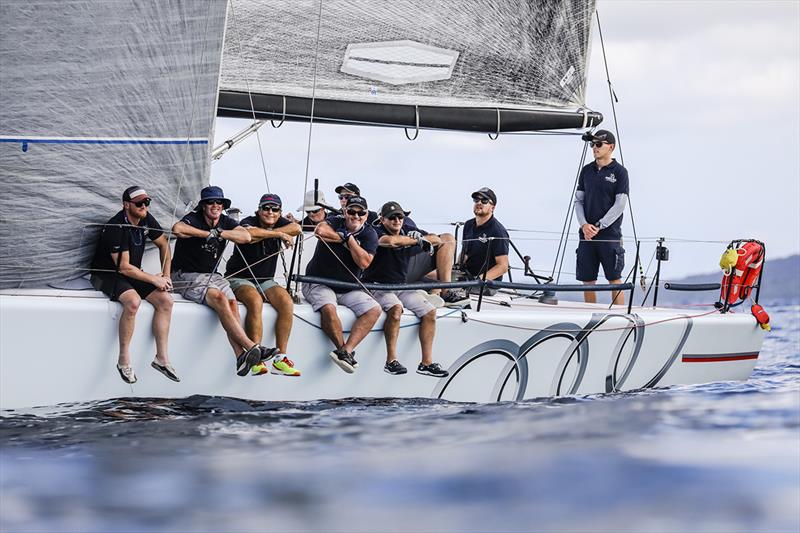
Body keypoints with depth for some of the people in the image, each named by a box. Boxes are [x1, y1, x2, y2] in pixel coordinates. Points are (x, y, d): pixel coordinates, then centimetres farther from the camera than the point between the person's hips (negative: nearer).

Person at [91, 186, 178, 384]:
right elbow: (123, 267, -24)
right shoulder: (116, 227, -24)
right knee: (133, 301, -35)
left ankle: (161, 358, -6)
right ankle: (123, 360, -24)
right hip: (107, 276, -8)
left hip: (133, 274, 8)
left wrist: (166, 275, 7)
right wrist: (154, 279, -16)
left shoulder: (146, 220, 0)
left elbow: (163, 245, 17)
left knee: (166, 300, -11)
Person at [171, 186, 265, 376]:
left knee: (232, 302, -24)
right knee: (220, 298, -31)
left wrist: (220, 233, -19)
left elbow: (246, 236, -8)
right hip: (187, 277, -6)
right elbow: (177, 228, -33)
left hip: (212, 275, 6)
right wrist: (208, 234, -21)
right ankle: (251, 347, -38)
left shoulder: (225, 222, 9)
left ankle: (241, 357, -37)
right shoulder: (194, 219, -9)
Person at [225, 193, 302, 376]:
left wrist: (262, 234, -21)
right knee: (255, 302, -35)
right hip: (240, 279, -5)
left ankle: (280, 358, -23)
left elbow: (296, 229, -16)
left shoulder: (280, 224, 6)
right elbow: (248, 233, -35)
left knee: (287, 303, -23)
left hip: (266, 281, 5)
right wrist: (279, 234, -23)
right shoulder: (249, 222, -9)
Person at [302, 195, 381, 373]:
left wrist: (349, 238, -14)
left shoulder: (369, 233, 2)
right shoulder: (335, 222, -4)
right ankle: (345, 351, -21)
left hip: (348, 289, 4)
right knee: (328, 308, -34)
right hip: (319, 283, -4)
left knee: (374, 310, -16)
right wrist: (343, 236, -15)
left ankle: (347, 350, -28)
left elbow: (364, 262, -13)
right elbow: (321, 230, -30)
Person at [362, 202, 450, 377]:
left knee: (430, 311, -7)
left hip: (402, 286, 7)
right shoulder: (377, 233, -12)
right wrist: (417, 241, -20)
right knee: (396, 308, -34)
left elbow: (438, 240, 11)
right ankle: (391, 361, -30)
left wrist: (422, 238, -13)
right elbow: (390, 241, -36)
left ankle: (426, 363, -6)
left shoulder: (408, 230, 8)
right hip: (377, 285, -7)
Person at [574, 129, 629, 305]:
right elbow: (578, 200, 12)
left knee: (614, 279, -2)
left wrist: (599, 226, -12)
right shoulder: (586, 171, 12)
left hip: (610, 235, -5)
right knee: (587, 280, 5)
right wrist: (584, 225, -5)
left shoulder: (619, 172, -2)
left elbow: (620, 205, -7)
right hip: (586, 235, 5)